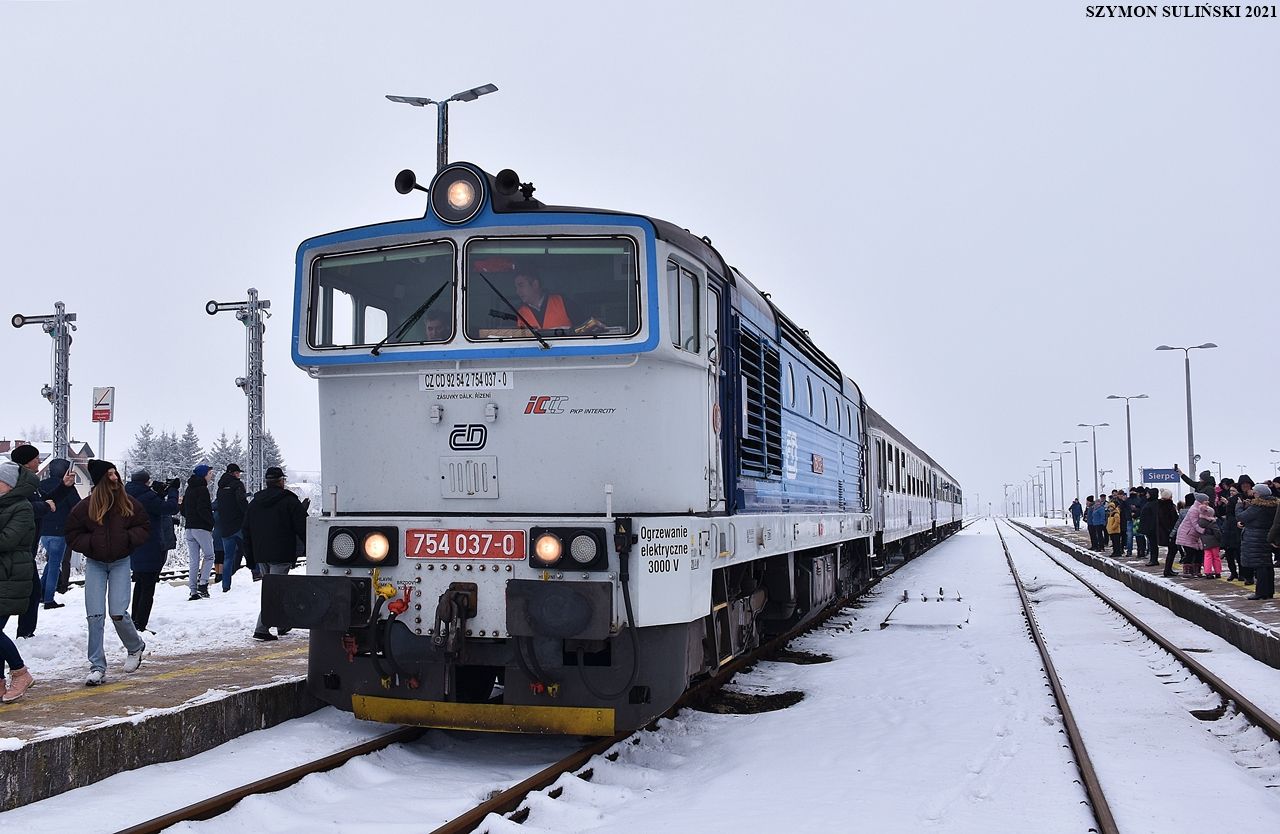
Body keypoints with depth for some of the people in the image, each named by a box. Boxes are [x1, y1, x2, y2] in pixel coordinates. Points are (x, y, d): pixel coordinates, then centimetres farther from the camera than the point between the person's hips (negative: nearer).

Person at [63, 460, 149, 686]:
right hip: (95, 563, 1)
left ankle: (136, 647, 20)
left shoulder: (129, 504, -4)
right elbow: (73, 536, 1)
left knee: (118, 613, -10)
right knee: (95, 615, -5)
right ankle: (97, 668, 3)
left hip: (120, 562, -1)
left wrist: (127, 537, -13)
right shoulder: (84, 508, -6)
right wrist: (92, 542, -15)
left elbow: (144, 528, 5)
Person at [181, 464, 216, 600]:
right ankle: (202, 583, -9)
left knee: (193, 560, 7)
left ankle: (193, 591, 6)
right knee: (209, 556, 3)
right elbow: (202, 509, -19)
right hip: (202, 528, -8)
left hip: (189, 528, 8)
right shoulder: (202, 489, -11)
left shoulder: (189, 489, 16)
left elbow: (183, 509, 18)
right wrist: (212, 521, -9)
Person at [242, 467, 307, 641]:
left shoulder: (253, 503, 14)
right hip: (281, 555, -7)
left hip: (261, 556, 7)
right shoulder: (290, 502, -6)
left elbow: (246, 533, 16)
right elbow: (303, 529, -7)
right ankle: (261, 629, -15)